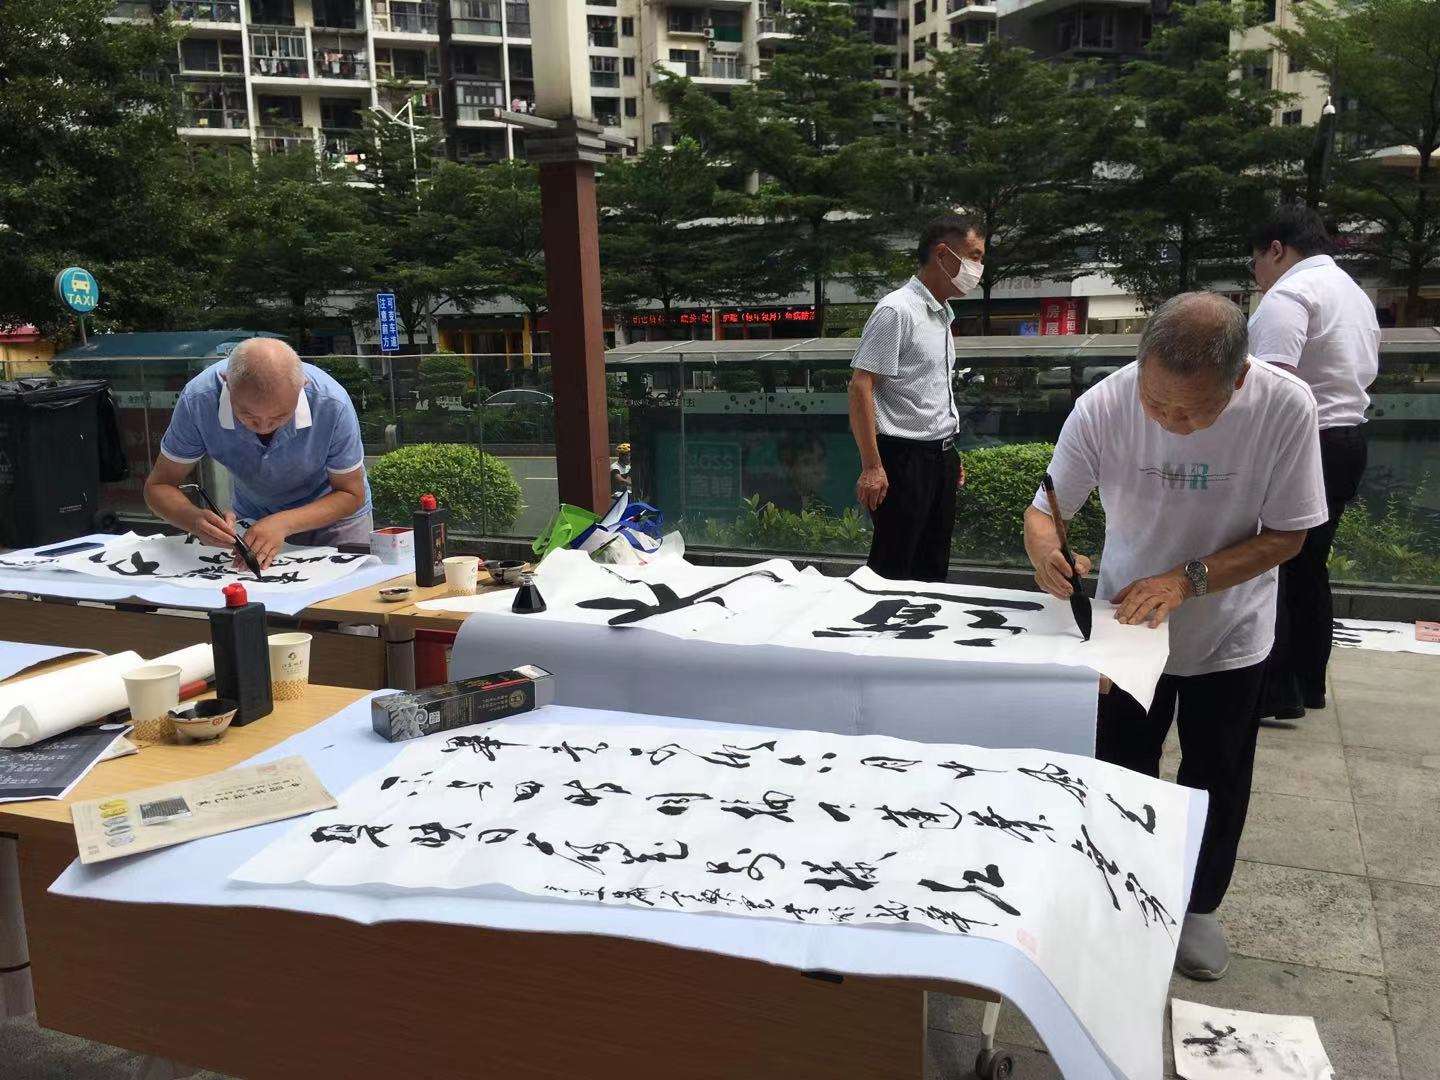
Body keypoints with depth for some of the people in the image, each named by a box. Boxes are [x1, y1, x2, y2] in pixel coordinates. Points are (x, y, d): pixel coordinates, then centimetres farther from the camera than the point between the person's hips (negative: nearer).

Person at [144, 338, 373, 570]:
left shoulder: (332, 404, -31)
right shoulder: (198, 400, -26)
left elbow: (351, 495, -17)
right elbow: (159, 486, -14)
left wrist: (284, 524, -32)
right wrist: (196, 520, -36)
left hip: (334, 516, -2)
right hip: (253, 515, 2)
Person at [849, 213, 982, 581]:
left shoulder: (942, 315, 14)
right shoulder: (897, 310, -14)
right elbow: (860, 387, -18)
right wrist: (872, 466, -22)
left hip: (941, 457, 9)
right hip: (903, 458, -9)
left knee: (933, 571, 13)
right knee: (892, 574, -2)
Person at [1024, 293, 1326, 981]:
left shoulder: (1287, 407, -27)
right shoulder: (1103, 407, -28)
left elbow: (1286, 534, -17)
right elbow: (1045, 507, -17)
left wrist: (1187, 578, -30)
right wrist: (1044, 550, -41)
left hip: (1230, 632, 0)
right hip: (1127, 617, 0)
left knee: (1215, 777, 16)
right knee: (1121, 767, 14)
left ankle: (1199, 904, 42)